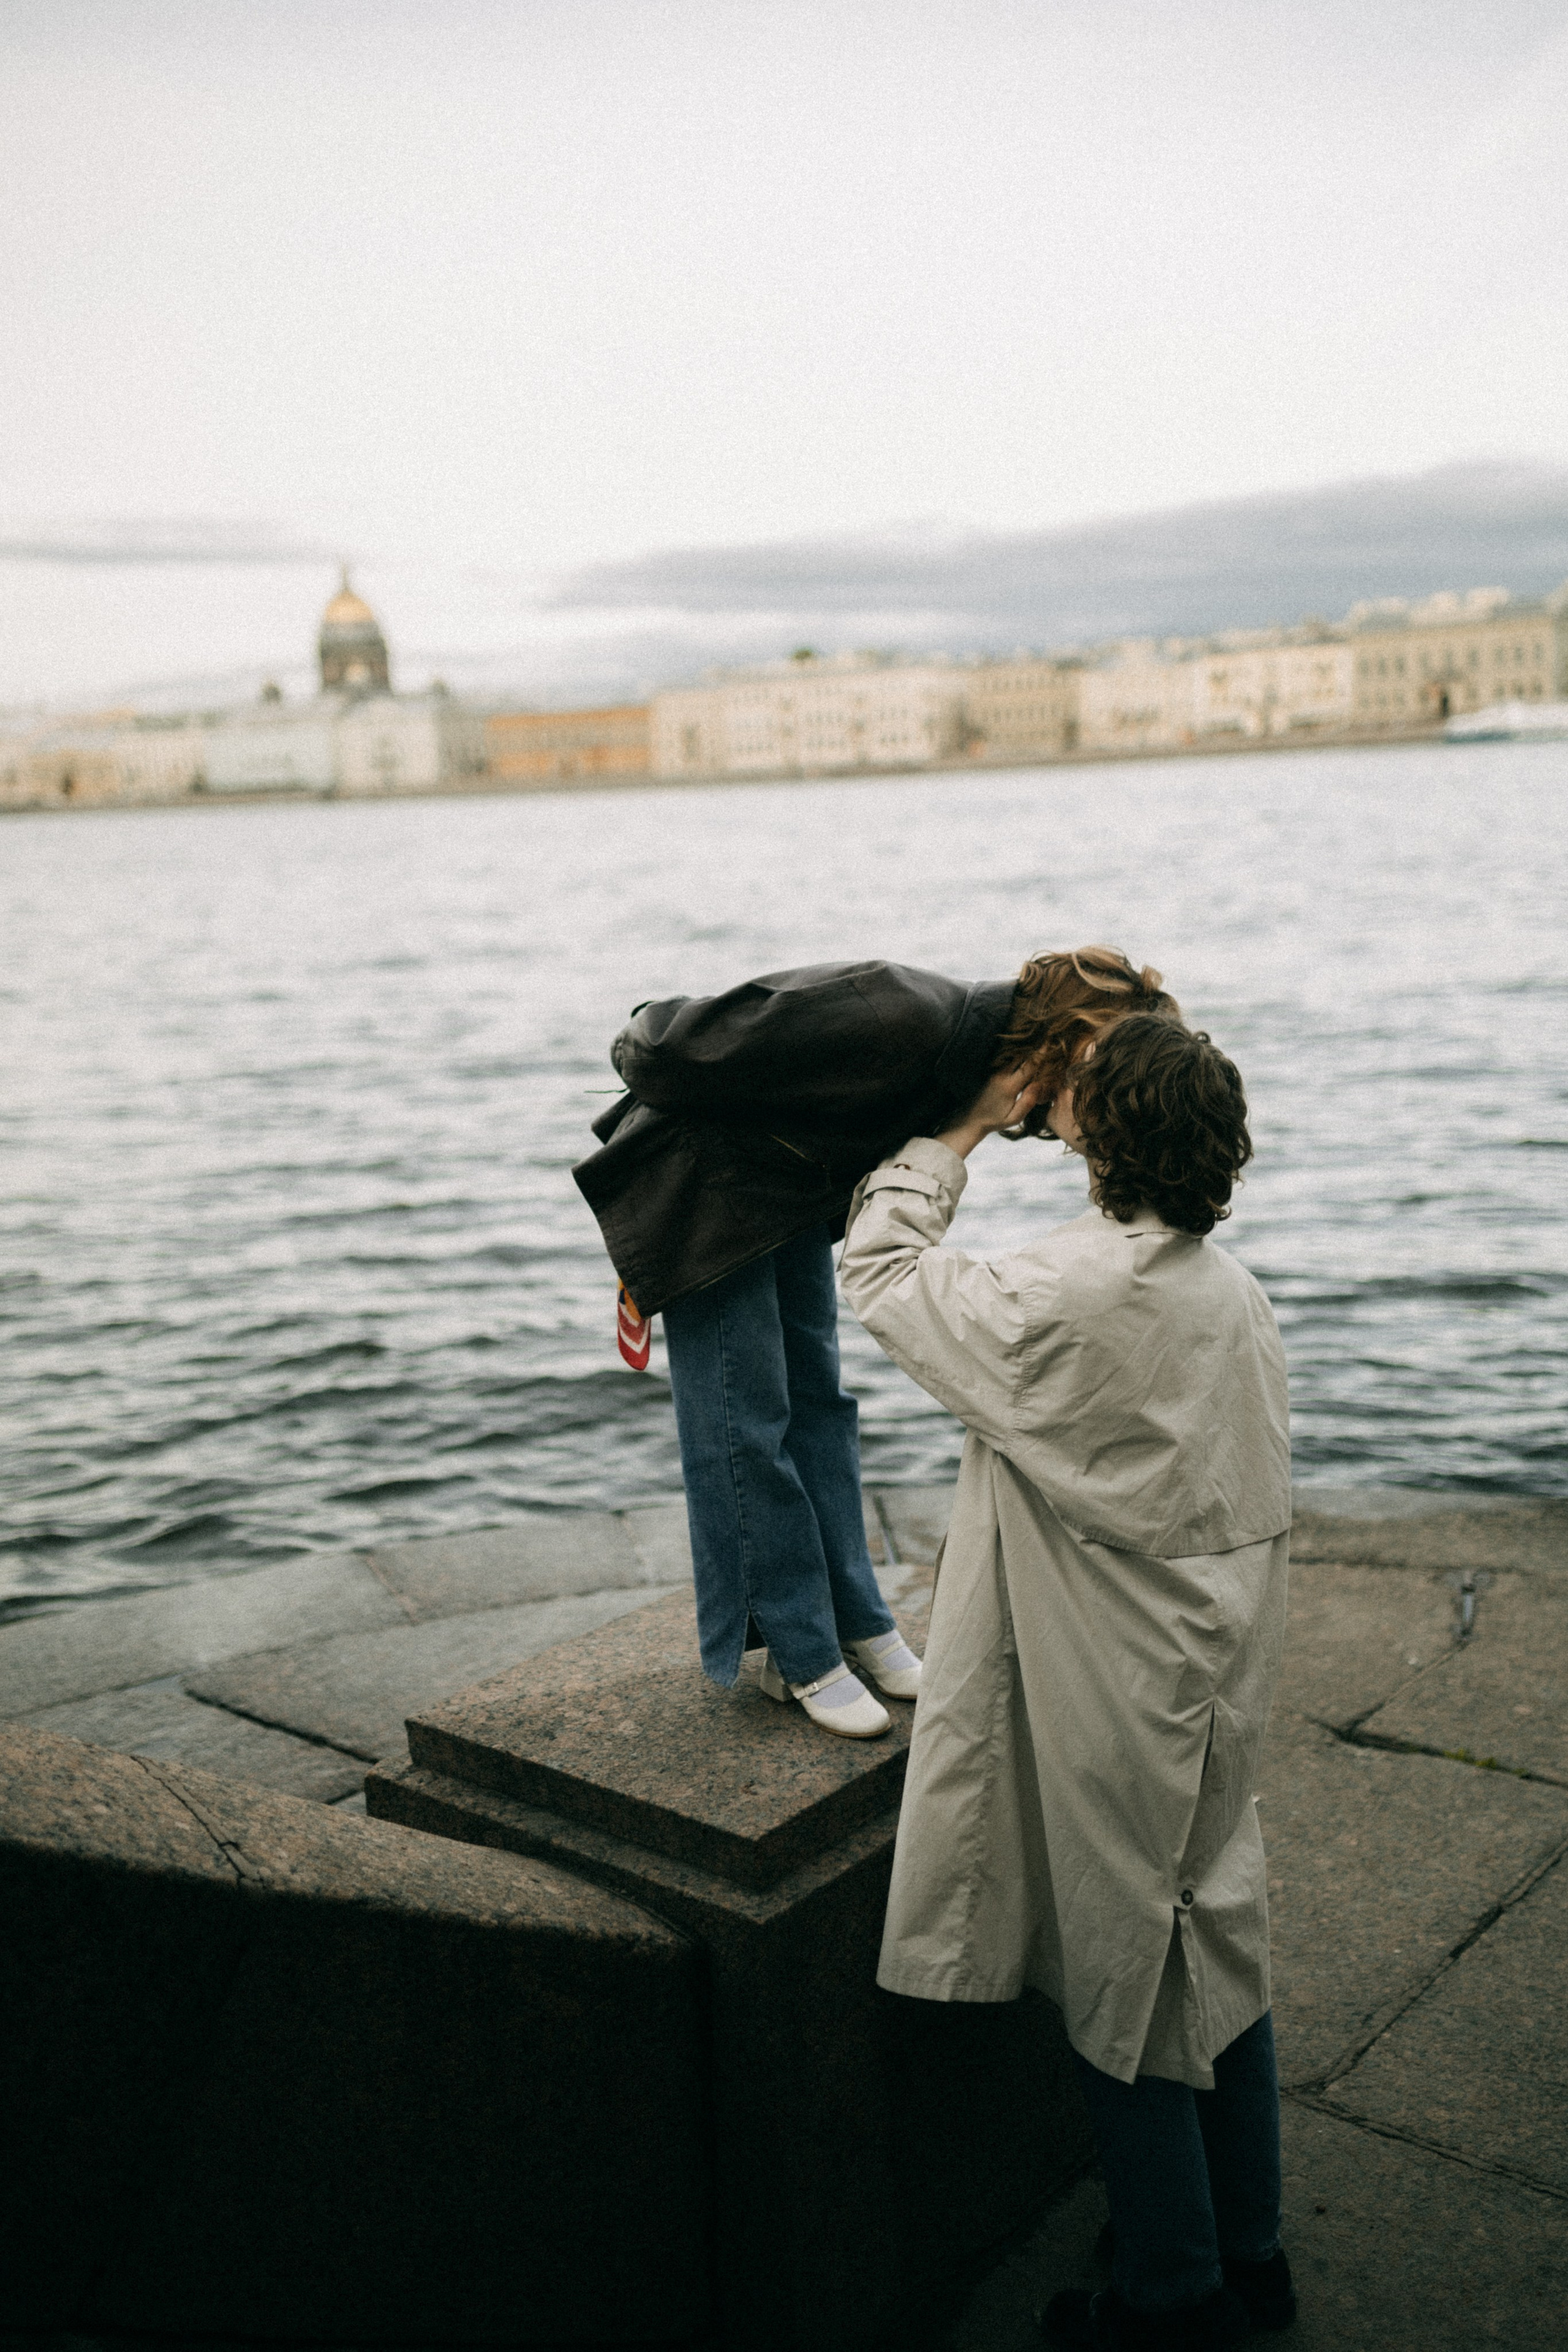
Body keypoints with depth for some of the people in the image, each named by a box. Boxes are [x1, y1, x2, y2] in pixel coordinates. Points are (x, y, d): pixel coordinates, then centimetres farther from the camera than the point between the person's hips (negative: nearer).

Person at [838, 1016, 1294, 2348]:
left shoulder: (1065, 1300, -25)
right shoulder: (1236, 1293, 0)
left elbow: (881, 1273, -10)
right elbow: (1253, 1502, 8)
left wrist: (956, 1136, -2)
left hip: (1114, 1710, -8)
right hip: (1221, 1688, 8)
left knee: (1122, 1985, 9)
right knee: (1219, 1949, 20)